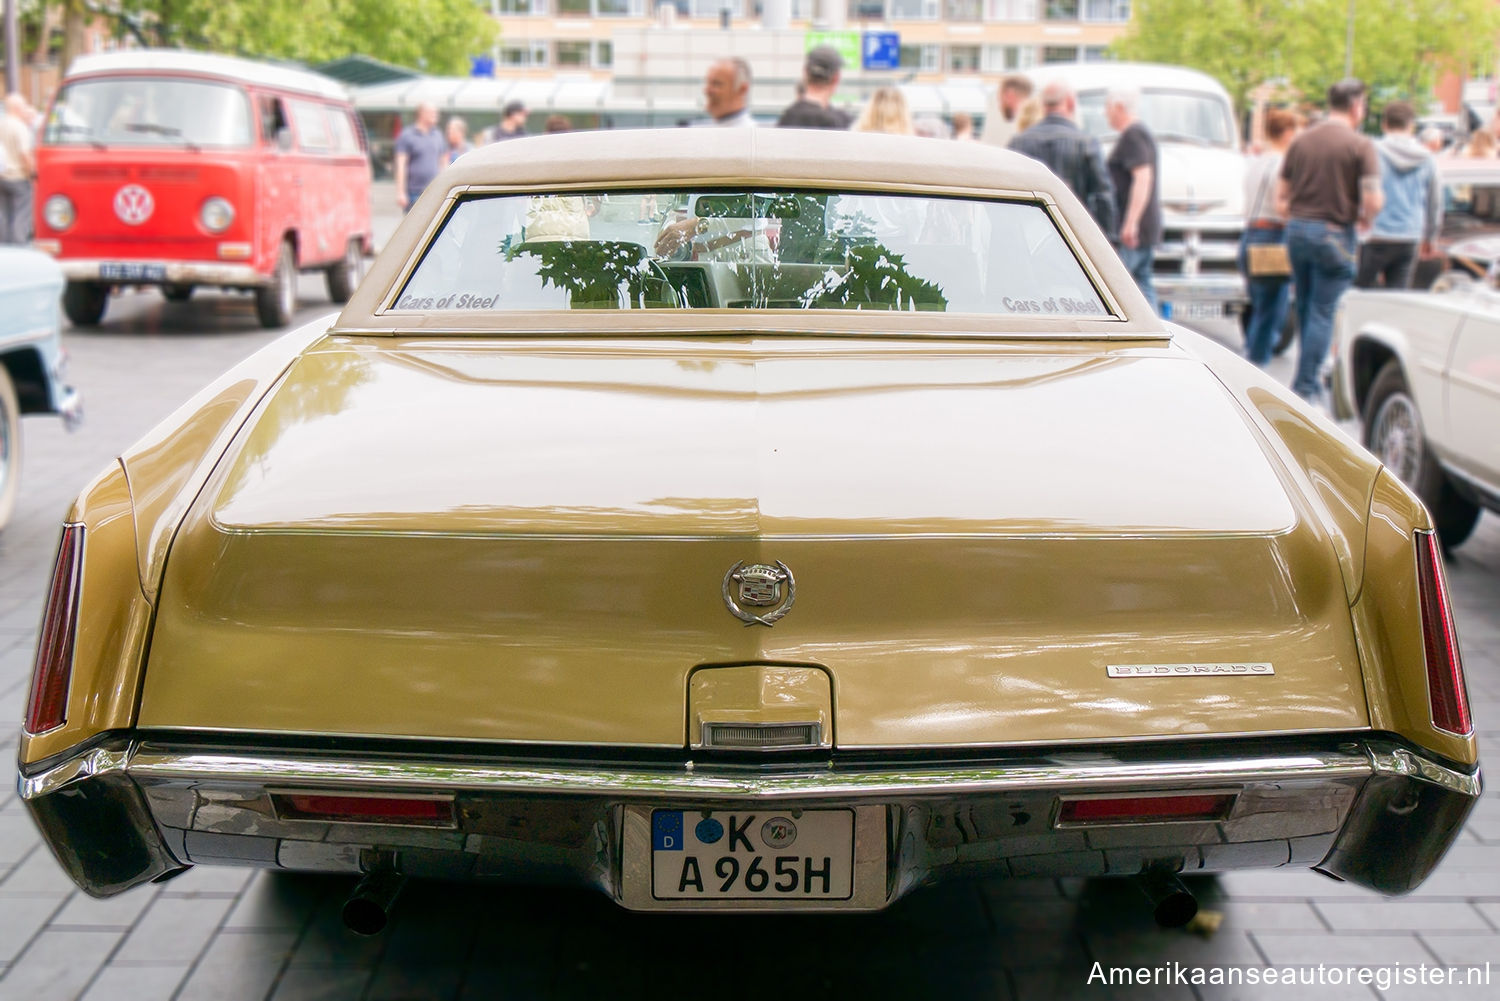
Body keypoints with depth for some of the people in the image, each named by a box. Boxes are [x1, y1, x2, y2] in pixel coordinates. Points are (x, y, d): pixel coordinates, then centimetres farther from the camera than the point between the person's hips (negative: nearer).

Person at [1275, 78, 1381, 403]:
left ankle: (1310, 379, 28)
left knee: (1305, 310, 17)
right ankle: (1305, 387, -1)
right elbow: (1373, 199, -15)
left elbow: (1280, 195, 10)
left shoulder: (1302, 141, 8)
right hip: (1333, 233, -6)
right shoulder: (1360, 146, -9)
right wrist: (1364, 220, 4)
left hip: (1297, 230, 6)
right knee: (1322, 313, -1)